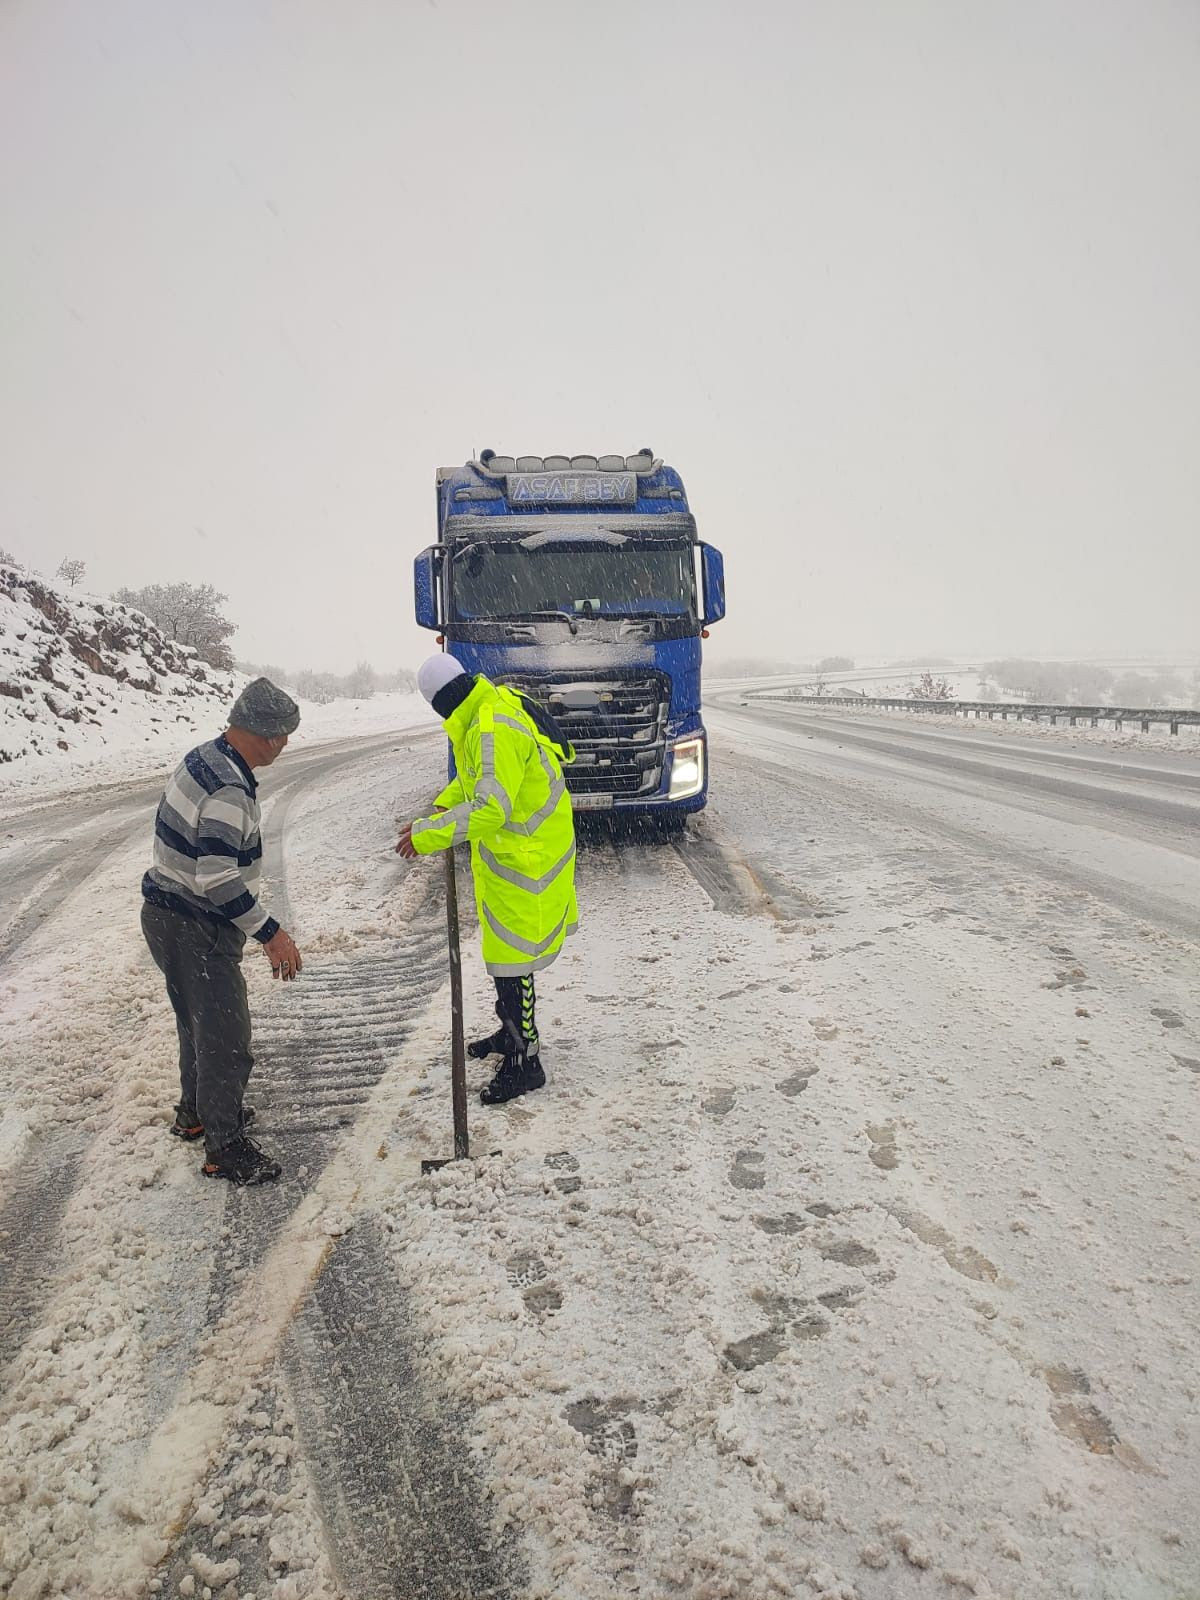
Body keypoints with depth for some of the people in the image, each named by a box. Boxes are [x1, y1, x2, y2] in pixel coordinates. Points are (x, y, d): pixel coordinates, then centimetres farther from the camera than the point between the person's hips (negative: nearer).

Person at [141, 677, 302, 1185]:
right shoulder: (229, 790, -28)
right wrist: (270, 933, -22)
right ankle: (224, 1147, 17)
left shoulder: (202, 757, 3)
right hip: (196, 931, -10)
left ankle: (196, 1110, 44)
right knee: (227, 1037, 2)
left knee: (199, 1021, 26)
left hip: (168, 913, 10)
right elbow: (218, 879, -29)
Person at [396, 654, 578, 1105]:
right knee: (504, 946, 22)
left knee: (511, 956, -4)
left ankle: (525, 1061, 8)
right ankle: (514, 1030, 40)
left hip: (524, 857, -11)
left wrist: (429, 835, -26)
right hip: (509, 851, 11)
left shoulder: (497, 729, -27)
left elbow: (490, 809, -32)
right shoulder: (491, 707, 6)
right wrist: (444, 805, 9)